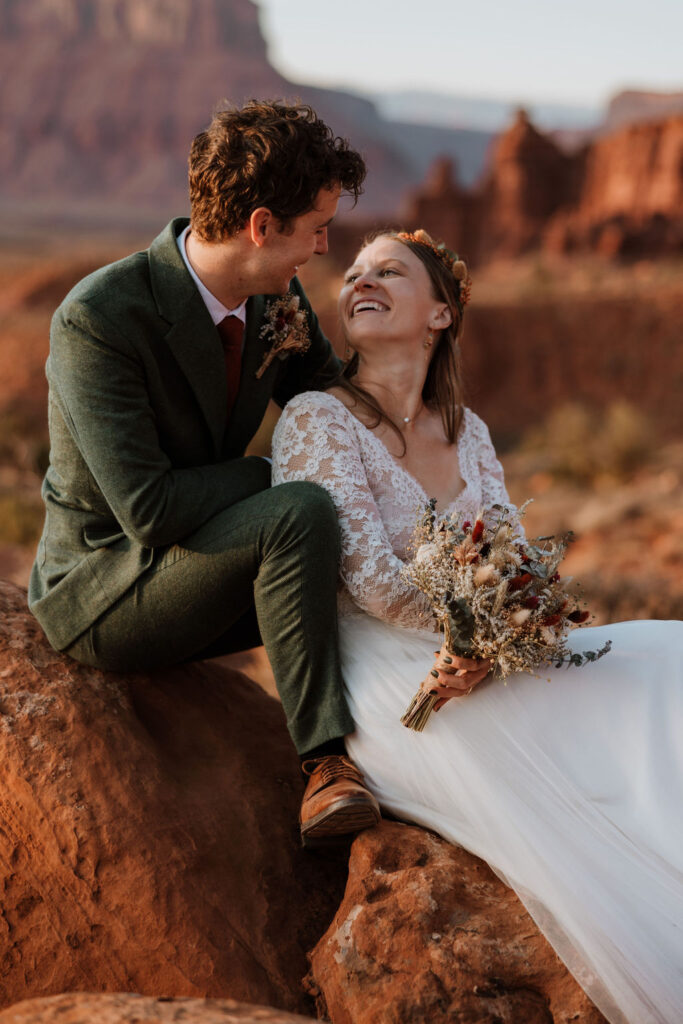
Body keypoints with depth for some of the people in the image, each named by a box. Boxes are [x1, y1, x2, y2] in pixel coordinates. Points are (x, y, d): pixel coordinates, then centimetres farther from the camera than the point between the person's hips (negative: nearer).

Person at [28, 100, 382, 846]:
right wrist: (284, 475, -20)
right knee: (297, 517, -29)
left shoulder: (276, 298, -3)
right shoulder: (98, 317, -26)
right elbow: (149, 506, -29)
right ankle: (326, 759, -22)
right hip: (100, 597, -8)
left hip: (187, 581, 8)